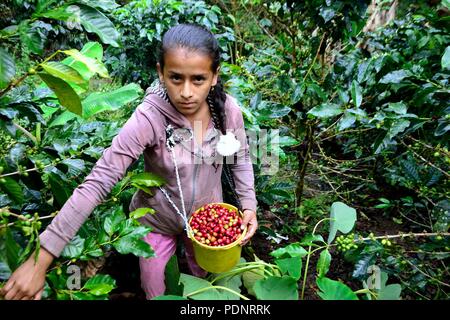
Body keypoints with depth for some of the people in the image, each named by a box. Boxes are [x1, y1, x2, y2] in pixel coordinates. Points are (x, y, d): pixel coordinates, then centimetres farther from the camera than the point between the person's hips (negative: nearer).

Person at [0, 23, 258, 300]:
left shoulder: (228, 109, -20)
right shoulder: (149, 119, -31)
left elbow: (240, 159, -1)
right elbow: (98, 182, -32)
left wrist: (248, 205, -12)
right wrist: (41, 259, -33)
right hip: (157, 221, -2)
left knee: (203, 280, 28)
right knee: (155, 290, 22)